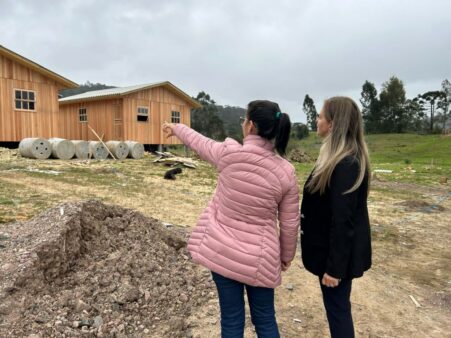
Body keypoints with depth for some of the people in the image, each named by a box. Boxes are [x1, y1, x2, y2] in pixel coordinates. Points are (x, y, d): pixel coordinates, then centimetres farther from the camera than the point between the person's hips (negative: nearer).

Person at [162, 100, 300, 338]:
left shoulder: (228, 152, -14)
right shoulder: (286, 172, -10)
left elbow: (199, 142, 8)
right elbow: (290, 224, -3)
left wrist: (176, 128, 29)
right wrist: (287, 255, 15)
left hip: (221, 251, 0)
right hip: (259, 258, 1)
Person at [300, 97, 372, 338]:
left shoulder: (345, 166, -25)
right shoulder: (346, 159, 7)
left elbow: (342, 221, -26)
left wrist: (334, 267, -21)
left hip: (340, 252, -9)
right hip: (335, 248, 9)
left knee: (337, 308, 7)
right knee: (337, 306, 22)